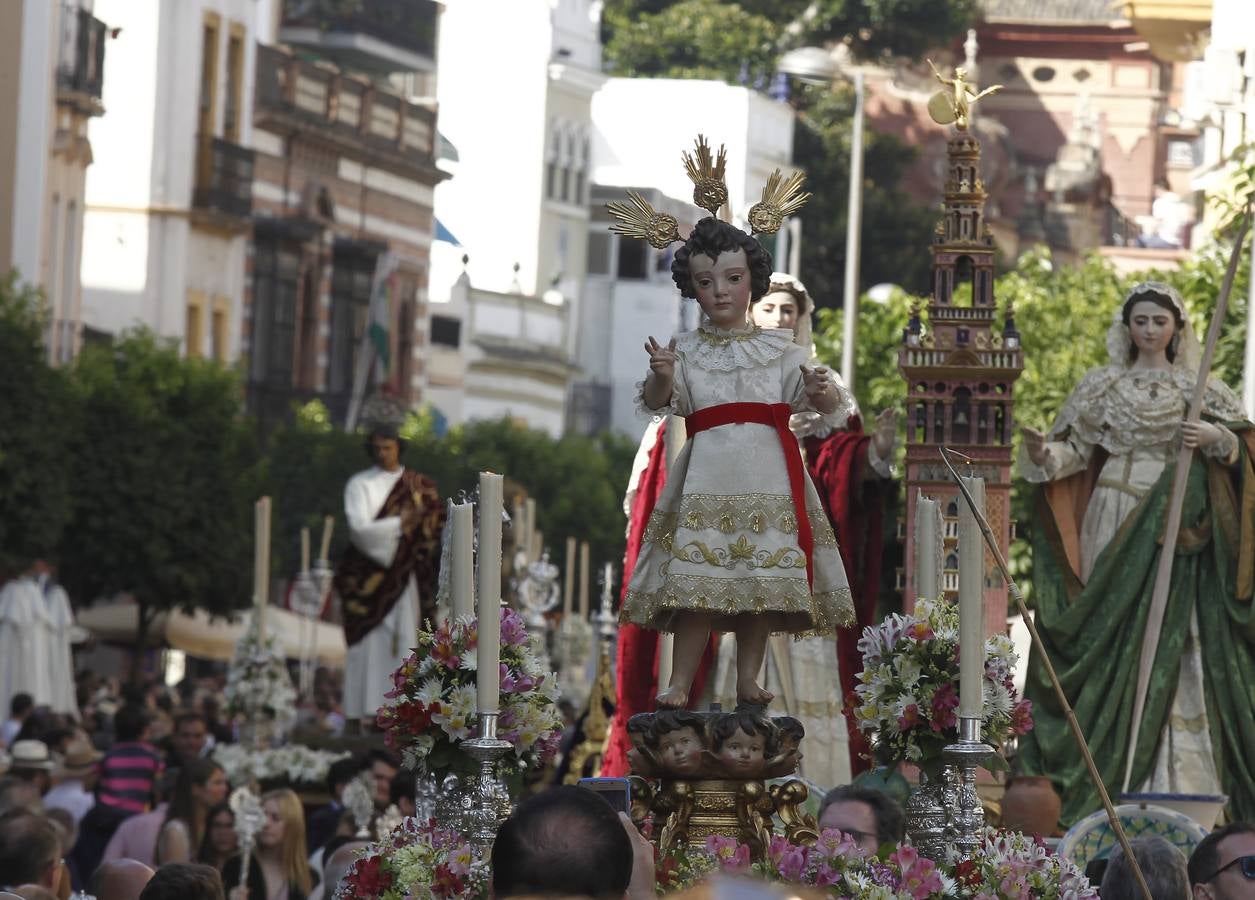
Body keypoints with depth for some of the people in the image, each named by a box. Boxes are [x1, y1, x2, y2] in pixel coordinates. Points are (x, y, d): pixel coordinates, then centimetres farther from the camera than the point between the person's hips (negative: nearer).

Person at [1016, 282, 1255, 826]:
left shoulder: (1199, 390, 9)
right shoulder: (1103, 386, 9)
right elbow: (1076, 449, 4)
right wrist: (1045, 455, -16)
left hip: (1177, 527, 0)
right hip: (1115, 523, 0)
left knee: (1174, 634, -7)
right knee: (1115, 633, -5)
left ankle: (1175, 773, -7)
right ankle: (1113, 772, -4)